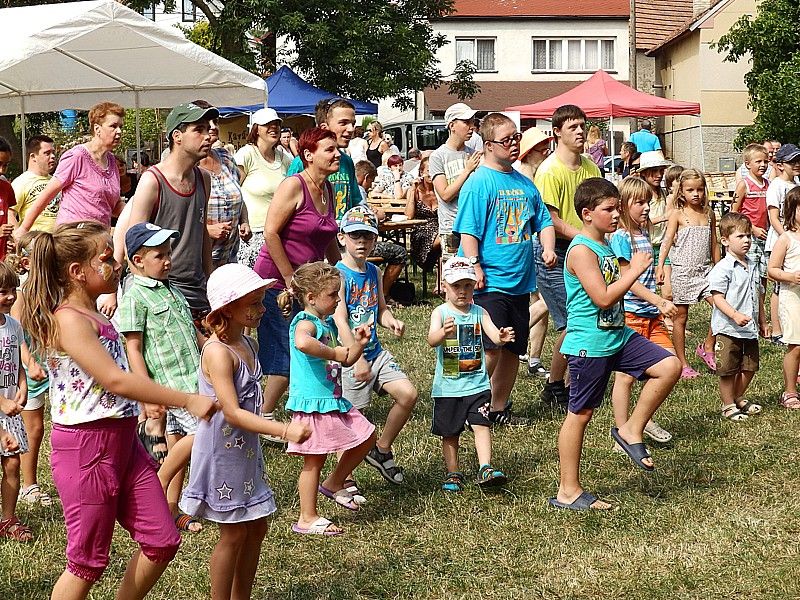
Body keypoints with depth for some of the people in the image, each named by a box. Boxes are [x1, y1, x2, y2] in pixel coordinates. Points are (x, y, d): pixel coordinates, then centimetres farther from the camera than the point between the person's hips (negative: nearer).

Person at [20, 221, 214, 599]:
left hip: (122, 441, 9)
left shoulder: (94, 315, 13)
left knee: (162, 540, 9)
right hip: (86, 446, -9)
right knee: (88, 562, 0)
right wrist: (187, 401, -24)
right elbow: (115, 380, -24)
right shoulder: (68, 320, -17)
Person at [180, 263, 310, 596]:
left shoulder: (247, 344, 5)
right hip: (223, 452, -9)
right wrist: (285, 431, -35)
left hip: (246, 449, 9)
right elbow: (232, 412, -30)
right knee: (234, 532, 0)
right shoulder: (218, 353, -23)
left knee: (256, 527, 15)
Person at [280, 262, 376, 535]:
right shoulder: (305, 322, -16)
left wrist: (359, 343, 5)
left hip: (333, 400, 9)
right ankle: (307, 519, 9)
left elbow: (346, 360, 24)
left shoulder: (328, 323, 13)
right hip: (312, 402, -9)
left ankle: (333, 484, 30)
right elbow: (302, 343, -43)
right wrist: (335, 353, -31)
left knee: (366, 437, 17)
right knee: (314, 460, -1)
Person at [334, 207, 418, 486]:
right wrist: (357, 359, -24)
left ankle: (381, 450, 17)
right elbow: (340, 320, -19)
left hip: (375, 351, 7)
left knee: (408, 394, -3)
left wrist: (393, 322, -7)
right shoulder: (338, 274, -12)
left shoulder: (373, 272, 10)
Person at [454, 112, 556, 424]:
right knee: (491, 348, -12)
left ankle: (499, 408, 24)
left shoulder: (524, 183, 12)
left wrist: (548, 248, 2)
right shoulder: (478, 183, -9)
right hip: (490, 282, -7)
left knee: (513, 350, 12)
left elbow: (543, 221, 20)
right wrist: (475, 268, -18)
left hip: (520, 281, 7)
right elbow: (468, 230, -13)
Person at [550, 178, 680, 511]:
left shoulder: (606, 247, 12)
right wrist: (635, 271, -16)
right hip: (589, 344, -8)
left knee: (669, 366, -4)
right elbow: (603, 298, -23)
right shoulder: (581, 250, -17)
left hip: (618, 336, 8)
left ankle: (631, 431, 8)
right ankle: (568, 491, 10)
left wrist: (634, 270, 11)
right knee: (579, 414, 1)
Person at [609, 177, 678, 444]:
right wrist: (660, 301, -21)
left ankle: (645, 419, 17)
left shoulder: (643, 233, 13)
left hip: (651, 313, 8)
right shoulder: (620, 237, -11)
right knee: (626, 376, 0)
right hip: (629, 314, -8)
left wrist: (660, 304, 15)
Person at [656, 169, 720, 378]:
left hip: (705, 270, 4)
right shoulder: (678, 214, -3)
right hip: (683, 271, -4)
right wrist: (660, 266, -22)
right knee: (680, 317, 2)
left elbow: (714, 245, 15)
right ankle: (682, 363, 11)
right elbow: (667, 240, -10)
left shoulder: (709, 214, 9)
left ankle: (707, 347, 8)